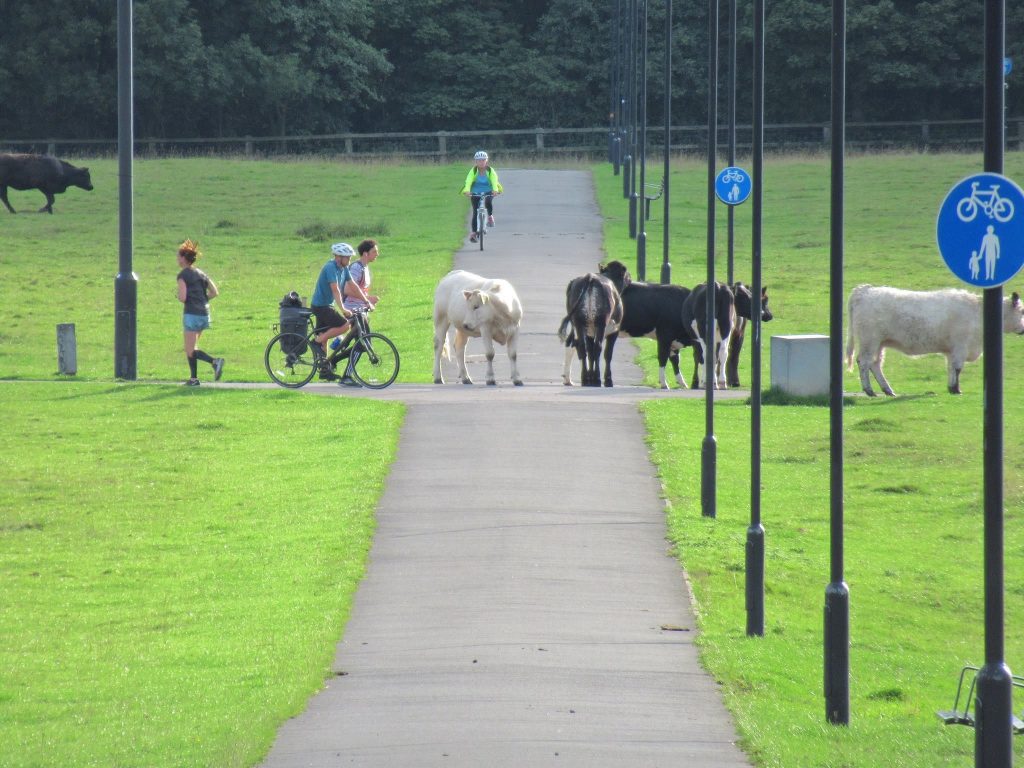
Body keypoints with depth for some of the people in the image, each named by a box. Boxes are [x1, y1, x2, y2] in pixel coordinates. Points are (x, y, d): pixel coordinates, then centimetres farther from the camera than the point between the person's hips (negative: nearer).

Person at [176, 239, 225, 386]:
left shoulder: (183, 275, -8)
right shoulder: (201, 274, 12)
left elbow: (182, 297, -17)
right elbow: (215, 292, 10)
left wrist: (178, 296, 5)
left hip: (192, 314, -7)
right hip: (205, 313, 7)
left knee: (190, 351, -4)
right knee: (190, 348, 18)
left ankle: (214, 361, -24)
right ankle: (193, 378, 14)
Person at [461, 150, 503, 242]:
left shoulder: (490, 171, -15)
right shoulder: (473, 171, -15)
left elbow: (494, 181, -30)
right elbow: (468, 181, -31)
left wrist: (495, 189, -51)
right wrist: (467, 190, -50)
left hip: (488, 191, 0)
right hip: (475, 193, 0)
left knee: (488, 202, -32)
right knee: (475, 212, -8)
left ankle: (490, 216, -2)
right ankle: (473, 233, 0)